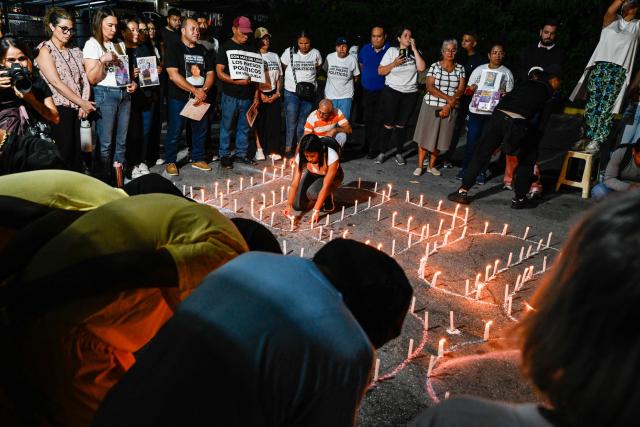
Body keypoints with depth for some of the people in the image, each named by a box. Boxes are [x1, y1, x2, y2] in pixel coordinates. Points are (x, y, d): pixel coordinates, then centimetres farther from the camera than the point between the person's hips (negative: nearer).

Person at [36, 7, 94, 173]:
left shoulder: (75, 51, 14)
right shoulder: (45, 50, -5)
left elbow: (85, 79, 8)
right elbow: (56, 82, -14)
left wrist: (84, 103, -6)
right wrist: (82, 102, -13)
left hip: (76, 109, 6)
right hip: (59, 109, -6)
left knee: (76, 151, 9)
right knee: (64, 153, -5)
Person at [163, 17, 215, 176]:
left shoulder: (202, 50, 14)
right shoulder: (174, 50, -3)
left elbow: (210, 73, 11)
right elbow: (173, 75, -14)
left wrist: (204, 90, -8)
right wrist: (195, 90, -17)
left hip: (200, 98, 5)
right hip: (179, 98, -5)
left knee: (201, 130, 10)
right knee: (174, 132, -1)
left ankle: (198, 159, 24)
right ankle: (170, 162, 11)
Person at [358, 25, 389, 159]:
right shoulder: (365, 49, 2)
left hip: (383, 91, -5)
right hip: (367, 90, 5)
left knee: (378, 120, 0)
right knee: (368, 119, 16)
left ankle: (374, 148, 7)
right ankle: (367, 144, 30)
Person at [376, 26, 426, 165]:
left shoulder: (415, 52, 6)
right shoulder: (392, 51, 2)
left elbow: (421, 68, -11)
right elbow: (380, 71, 0)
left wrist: (414, 49, -9)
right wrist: (394, 63, -14)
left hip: (410, 93, 2)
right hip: (392, 92, -2)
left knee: (401, 125, 8)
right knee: (388, 124, -3)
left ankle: (399, 153, 19)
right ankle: (381, 152, 8)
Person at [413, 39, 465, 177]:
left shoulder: (460, 69, 7)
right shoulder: (435, 66, -1)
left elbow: (460, 90, 0)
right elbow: (430, 87, -11)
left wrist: (449, 105, -13)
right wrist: (448, 98, -18)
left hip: (450, 109, 2)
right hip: (431, 106, -2)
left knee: (440, 138, 6)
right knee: (425, 136, -1)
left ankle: (432, 166, 17)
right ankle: (420, 166, 7)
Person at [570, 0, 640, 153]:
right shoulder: (612, 20, 16)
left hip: (619, 71, 0)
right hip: (600, 66, 0)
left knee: (606, 106, -8)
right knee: (592, 103, -6)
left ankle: (596, 141, -10)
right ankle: (586, 137, -2)